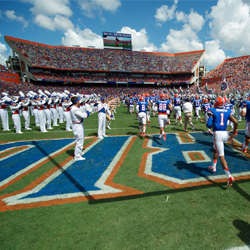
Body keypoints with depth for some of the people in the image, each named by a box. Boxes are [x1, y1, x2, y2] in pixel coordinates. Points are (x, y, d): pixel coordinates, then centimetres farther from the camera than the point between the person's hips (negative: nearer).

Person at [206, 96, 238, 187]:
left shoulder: (213, 111, -6)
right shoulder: (227, 111, 8)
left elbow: (209, 125, -13)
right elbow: (236, 122, 1)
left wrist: (208, 122, 11)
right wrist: (234, 132, 15)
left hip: (217, 133, -6)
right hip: (225, 133, 6)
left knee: (221, 156, -4)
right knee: (215, 149, 28)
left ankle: (229, 176, -12)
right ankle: (213, 167, 41)